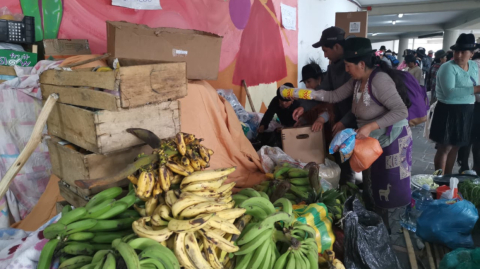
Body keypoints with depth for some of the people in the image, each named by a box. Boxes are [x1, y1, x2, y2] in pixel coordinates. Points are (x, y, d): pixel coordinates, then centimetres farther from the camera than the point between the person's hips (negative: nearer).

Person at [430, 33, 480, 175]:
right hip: (449, 112, -7)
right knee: (445, 147, 0)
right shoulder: (448, 67, -17)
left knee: (455, 147, 16)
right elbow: (449, 92, -28)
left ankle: (448, 177, 30)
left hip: (466, 112, 8)